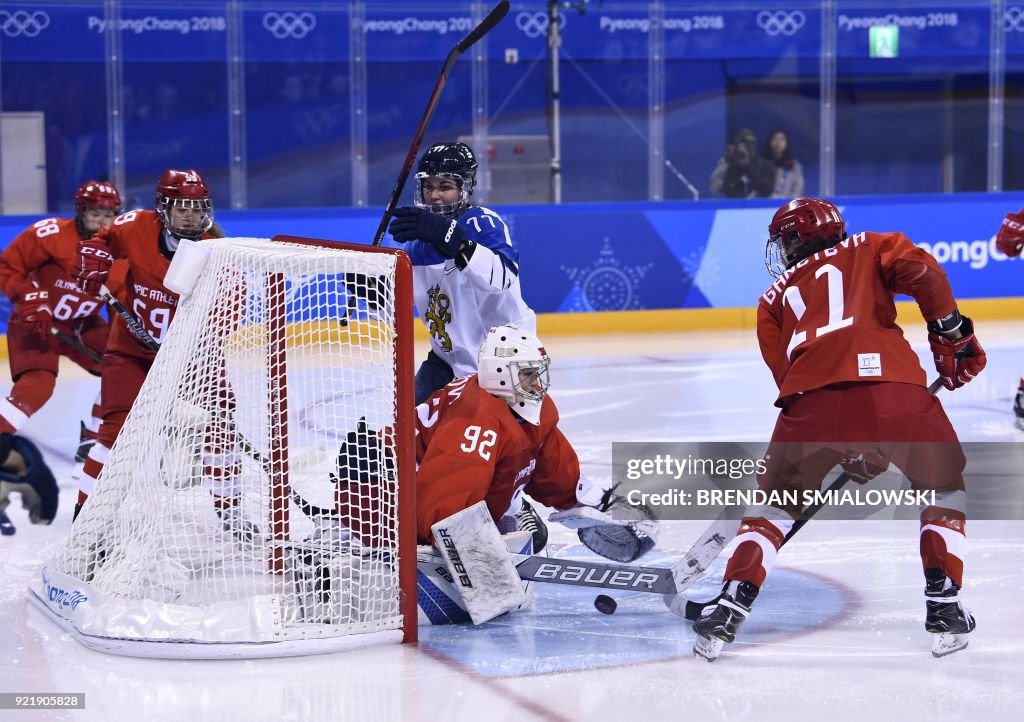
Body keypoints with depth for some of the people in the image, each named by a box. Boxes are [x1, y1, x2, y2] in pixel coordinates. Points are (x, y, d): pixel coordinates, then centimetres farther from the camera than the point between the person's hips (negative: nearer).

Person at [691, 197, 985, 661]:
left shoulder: (775, 298, 32)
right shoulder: (871, 249, 28)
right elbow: (920, 271, 5)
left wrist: (847, 451, 31)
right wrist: (953, 335, 12)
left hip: (811, 396, 1)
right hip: (892, 385, -1)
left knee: (777, 500, 24)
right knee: (944, 486, 24)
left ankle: (730, 609, 11)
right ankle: (944, 607, 14)